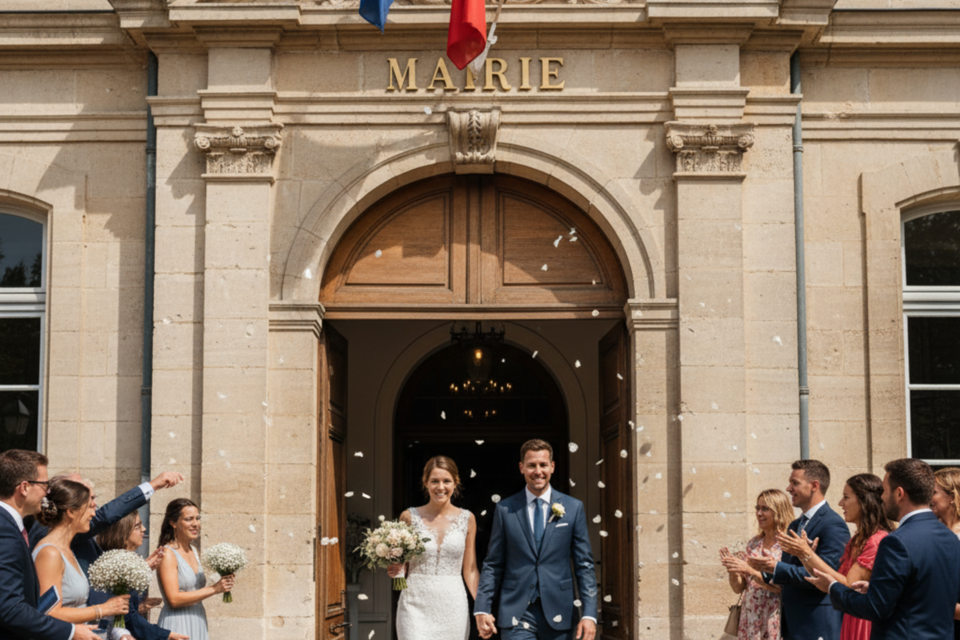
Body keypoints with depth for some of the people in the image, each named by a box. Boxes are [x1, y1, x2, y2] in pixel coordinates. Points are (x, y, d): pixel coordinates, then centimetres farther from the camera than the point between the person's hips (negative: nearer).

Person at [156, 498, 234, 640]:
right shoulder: (168, 554, -10)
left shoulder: (193, 551, 12)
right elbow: (174, 599, -18)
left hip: (198, 628, 7)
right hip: (177, 627, -7)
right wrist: (214, 589, -16)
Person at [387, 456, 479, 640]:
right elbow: (399, 564, 11)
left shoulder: (467, 519, 6)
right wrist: (394, 570, -12)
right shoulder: (410, 517, 2)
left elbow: (470, 570, 9)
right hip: (416, 605, -1)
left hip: (453, 606, 2)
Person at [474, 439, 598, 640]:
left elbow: (584, 565, 3)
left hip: (558, 612, 1)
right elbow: (492, 565, 8)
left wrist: (589, 614, -5)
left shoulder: (573, 508, 5)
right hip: (517, 615, -1)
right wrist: (482, 609, -1)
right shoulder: (505, 509, 5)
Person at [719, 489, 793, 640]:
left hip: (774, 620, -5)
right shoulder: (753, 543, 10)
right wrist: (732, 569, -9)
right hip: (750, 619, 5)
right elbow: (738, 588, 10)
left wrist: (751, 571, -23)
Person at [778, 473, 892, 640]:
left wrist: (809, 554, -15)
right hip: (851, 624, 9)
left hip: (867, 626, -9)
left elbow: (848, 586, -19)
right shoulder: (857, 541, 14)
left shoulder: (878, 540, -15)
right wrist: (802, 554, -1)